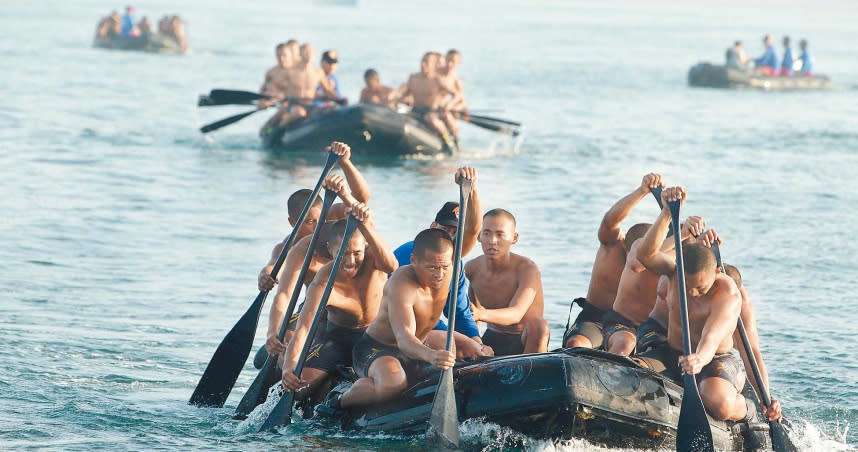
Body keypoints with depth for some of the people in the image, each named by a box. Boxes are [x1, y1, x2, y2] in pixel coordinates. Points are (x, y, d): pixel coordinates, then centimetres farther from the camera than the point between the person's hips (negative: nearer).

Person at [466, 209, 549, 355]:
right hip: (491, 340, 4)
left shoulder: (526, 269, -19)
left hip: (525, 343, -4)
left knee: (538, 325, -36)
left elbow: (516, 314, -36)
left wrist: (481, 314, -54)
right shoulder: (472, 269, -3)